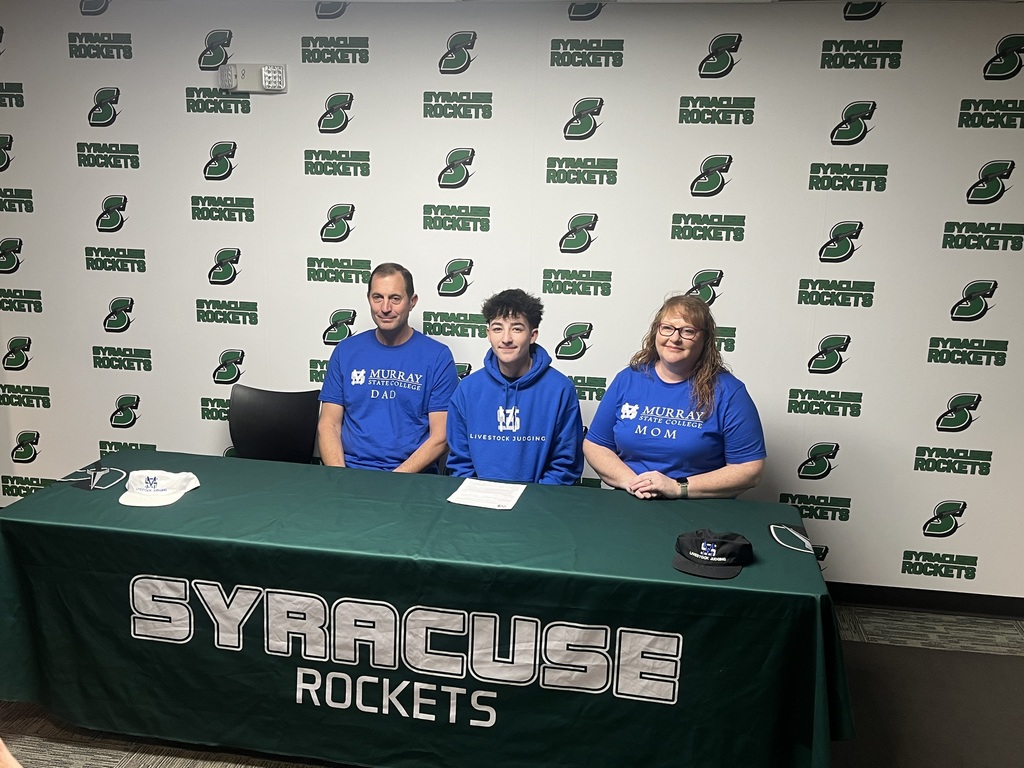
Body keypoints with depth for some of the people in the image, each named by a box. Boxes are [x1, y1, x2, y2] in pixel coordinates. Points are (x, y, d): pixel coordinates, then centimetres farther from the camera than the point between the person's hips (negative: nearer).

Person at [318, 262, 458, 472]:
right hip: (351, 471, 2)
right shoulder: (346, 351, 9)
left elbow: (440, 436, -3)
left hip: (412, 476, -2)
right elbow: (328, 425, 8)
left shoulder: (438, 356, 0)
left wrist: (395, 479, -14)